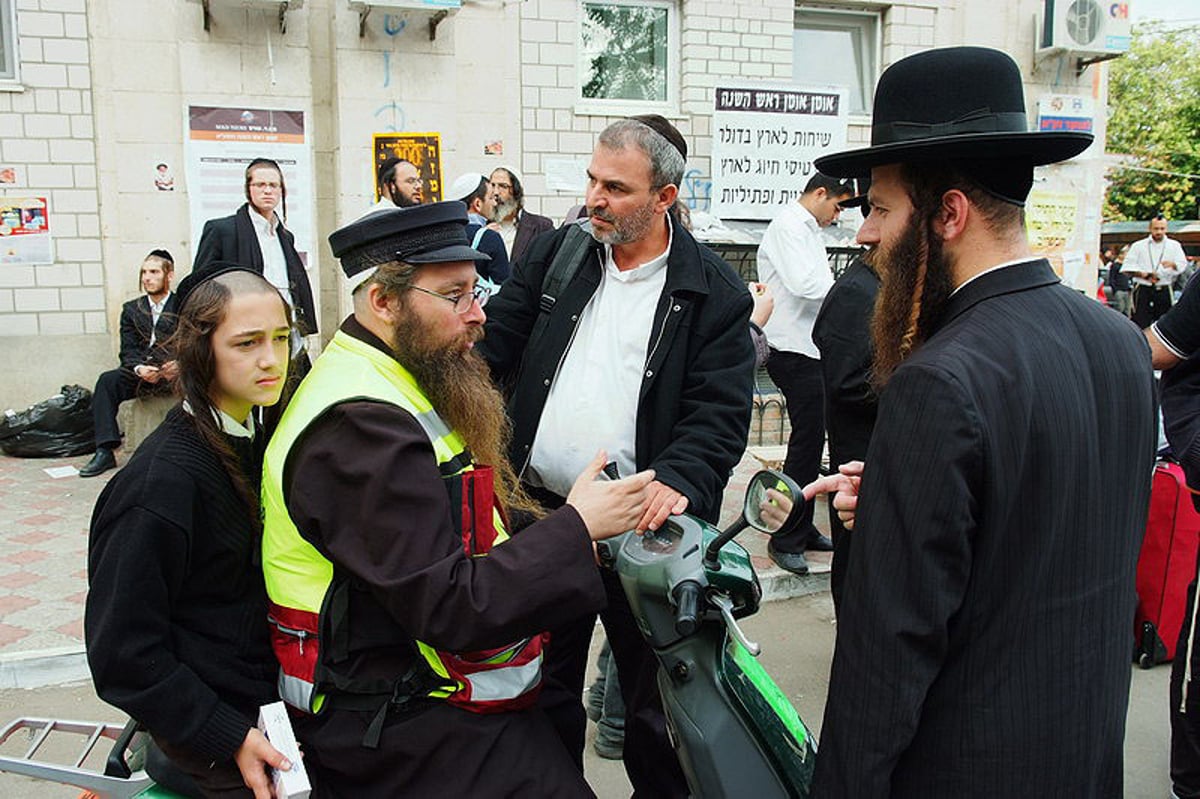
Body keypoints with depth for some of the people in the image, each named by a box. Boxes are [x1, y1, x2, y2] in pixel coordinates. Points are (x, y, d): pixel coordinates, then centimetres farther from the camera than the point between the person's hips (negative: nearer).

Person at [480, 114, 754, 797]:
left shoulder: (714, 292, -7)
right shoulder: (559, 254, 5)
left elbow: (721, 413, -12)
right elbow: (492, 347, 7)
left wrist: (676, 481, -28)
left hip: (642, 526, -3)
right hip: (543, 511, 4)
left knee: (653, 691, 15)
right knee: (547, 682, 21)